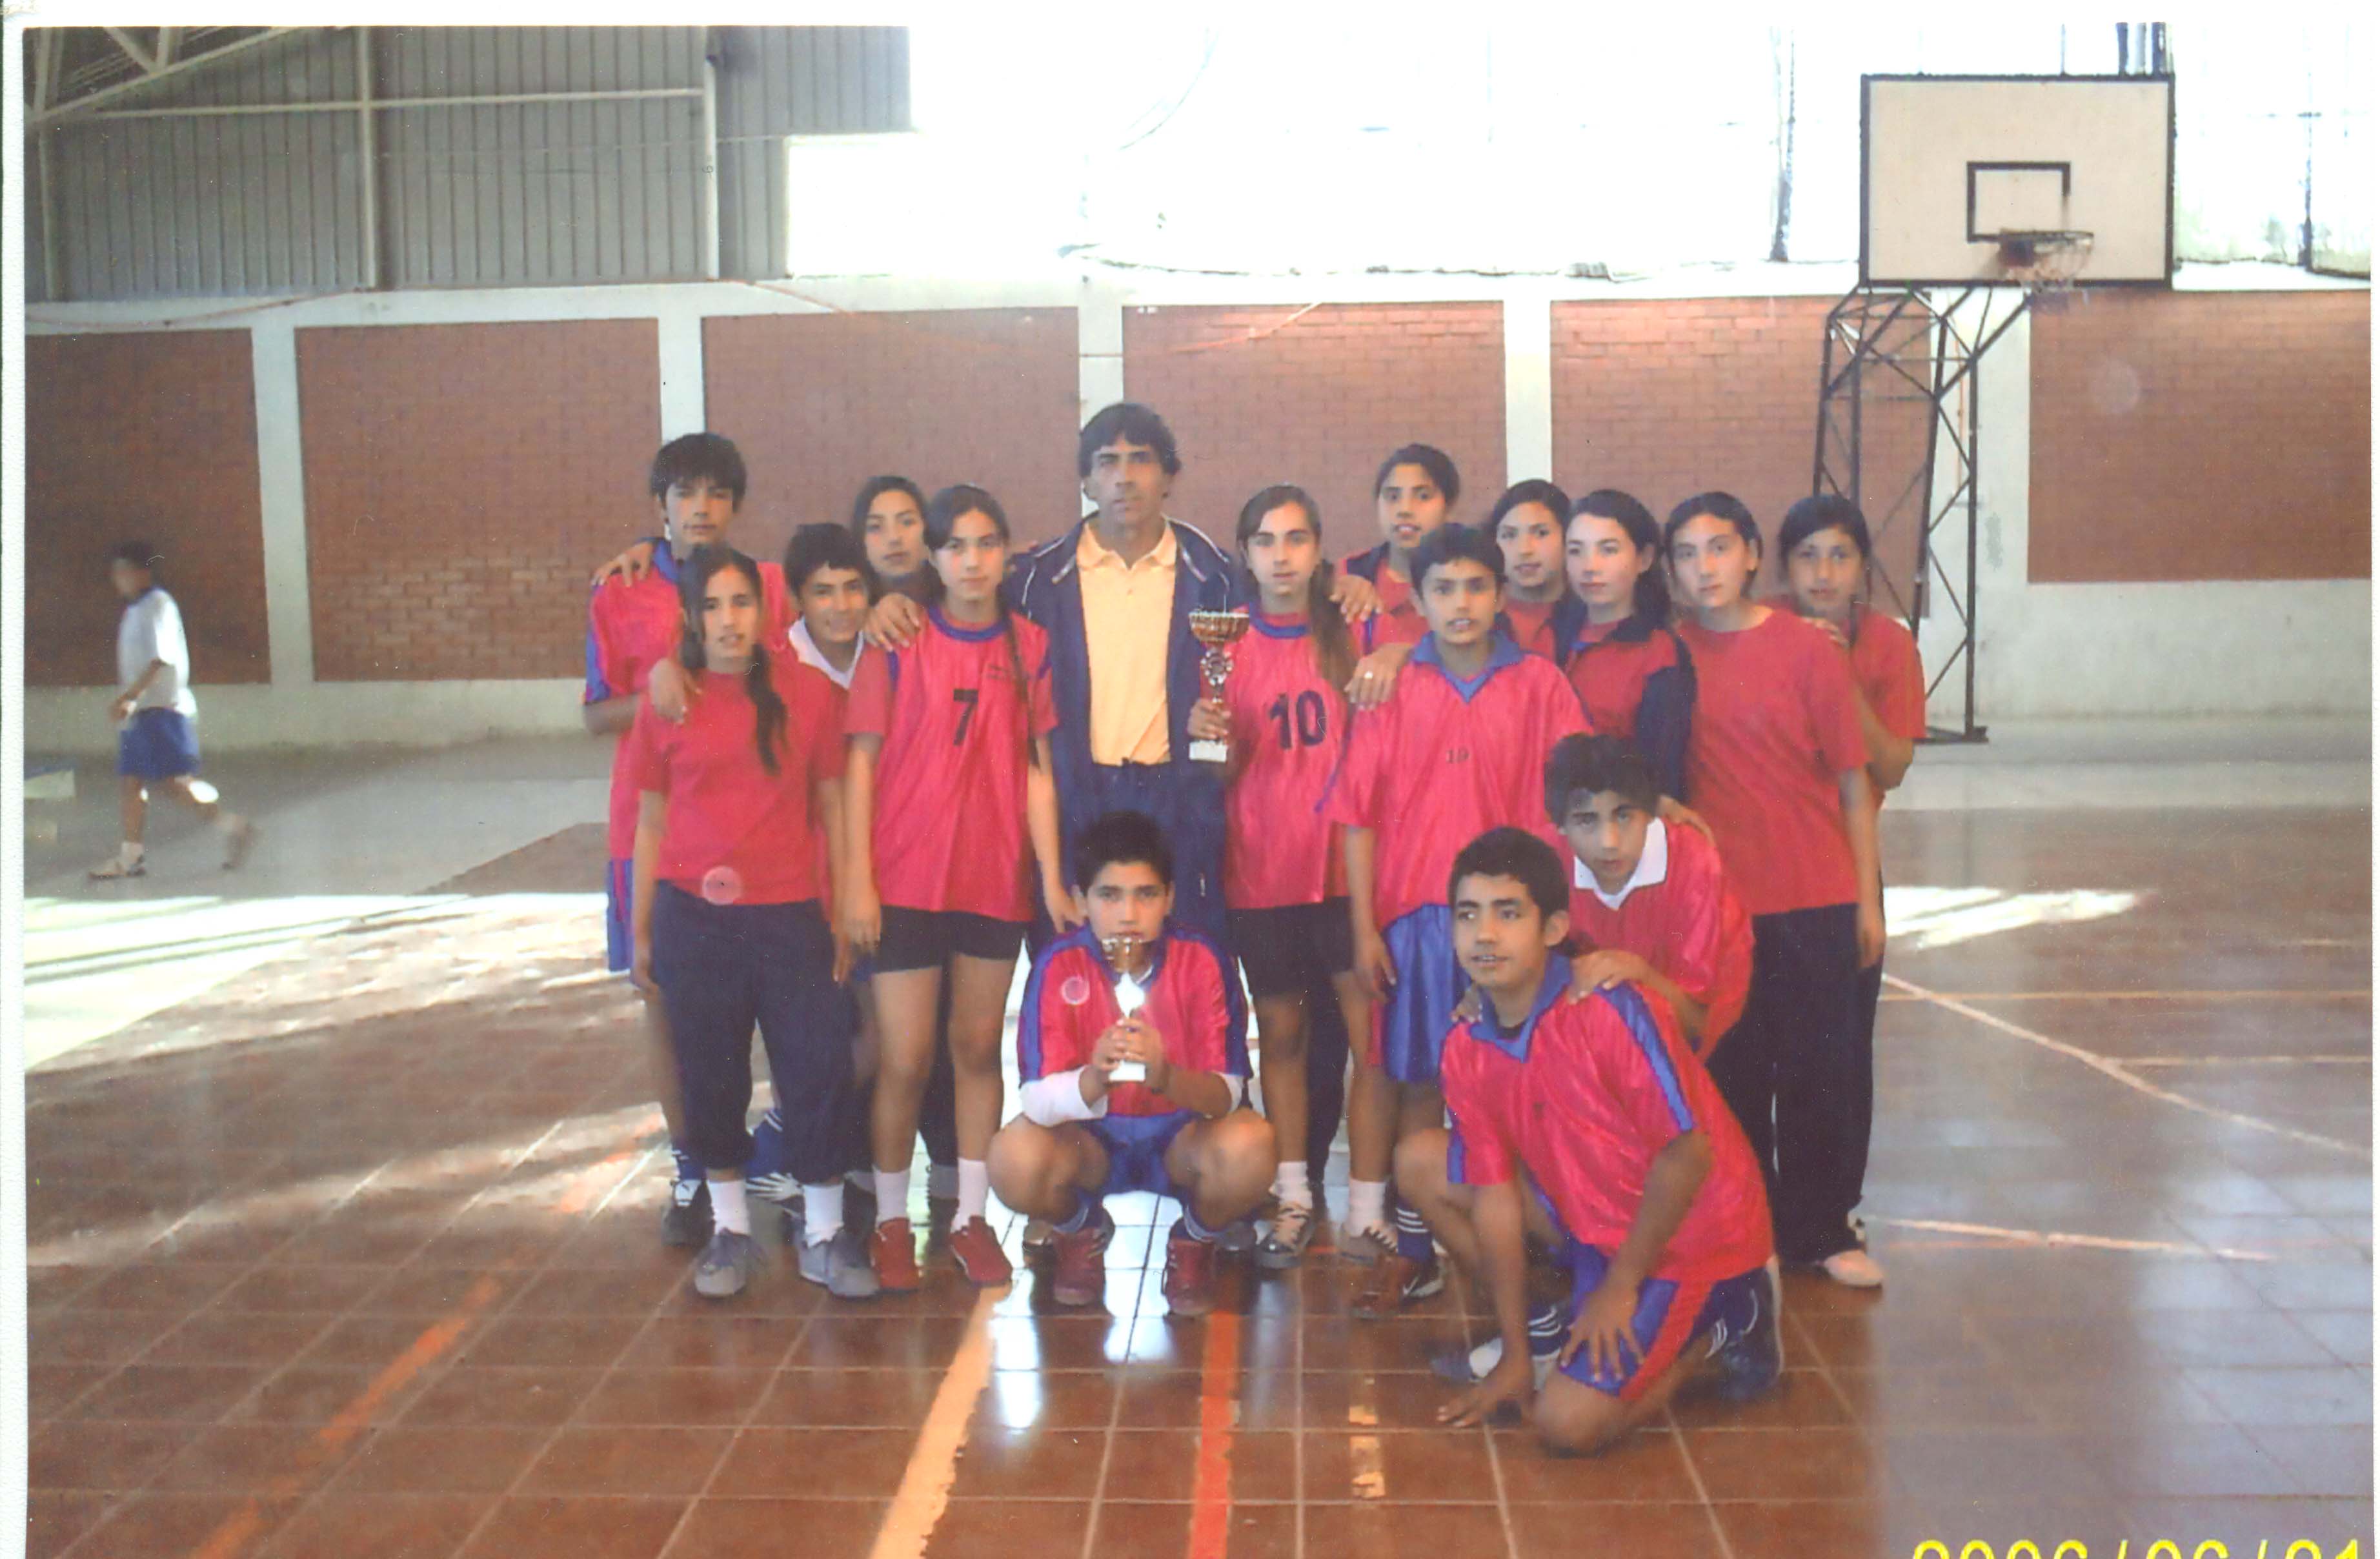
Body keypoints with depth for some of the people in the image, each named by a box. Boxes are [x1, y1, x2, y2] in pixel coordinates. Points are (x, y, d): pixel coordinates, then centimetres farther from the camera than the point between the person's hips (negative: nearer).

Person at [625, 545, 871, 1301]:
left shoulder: (808, 692, -1)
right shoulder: (666, 704, 1)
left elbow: (832, 807, 4)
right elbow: (651, 824, 7)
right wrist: (640, 932, 8)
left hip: (790, 916, -1)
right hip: (694, 919, 1)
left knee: (820, 1069, -2)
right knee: (710, 1076, 9)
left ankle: (825, 1235, 14)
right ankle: (731, 1231, 26)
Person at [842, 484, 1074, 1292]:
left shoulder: (1029, 647, 3)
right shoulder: (898, 643, -4)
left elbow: (1037, 768, 3)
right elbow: (861, 762, -3)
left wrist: (1054, 878, -2)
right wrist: (857, 877, -8)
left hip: (997, 879, 2)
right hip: (906, 879, -2)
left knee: (979, 1047, 11)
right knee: (904, 1060, 0)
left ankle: (970, 1216, 23)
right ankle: (891, 1219, 18)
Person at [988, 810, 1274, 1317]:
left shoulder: (1202, 961, -17)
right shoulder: (1058, 966, -17)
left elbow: (1227, 1094, -21)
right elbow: (1034, 1098, -23)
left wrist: (1167, 1077, -43)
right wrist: (1091, 1081, -46)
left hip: (1182, 1137, 0)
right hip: (1090, 1141, 1)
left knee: (1248, 1146, -33)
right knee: (1014, 1158, -31)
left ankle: (1195, 1242, 4)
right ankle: (1082, 1231, 7)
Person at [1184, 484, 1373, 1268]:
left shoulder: (1353, 635, 4)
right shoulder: (1228, 643, 5)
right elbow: (1227, 770, 6)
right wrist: (1207, 734, -13)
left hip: (1345, 860, -1)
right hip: (1261, 866, 1)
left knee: (1370, 1027, -8)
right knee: (1280, 1029, 8)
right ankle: (1293, 1197, 18)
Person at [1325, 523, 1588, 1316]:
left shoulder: (1539, 685, 1)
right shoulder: (1394, 688, 2)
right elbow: (1358, 814, 1)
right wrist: (1363, 926, -2)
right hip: (1410, 912, 1)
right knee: (1416, 1077, 8)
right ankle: (1411, 1246, 20)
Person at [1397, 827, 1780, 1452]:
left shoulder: (1611, 1013, -26)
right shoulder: (1466, 1050, -6)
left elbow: (1688, 1152, -23)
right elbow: (1495, 1192, -2)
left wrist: (1620, 1286, -15)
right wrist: (1516, 1354, -2)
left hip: (1690, 1236, -7)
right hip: (1593, 1220, 7)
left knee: (1567, 1424, -18)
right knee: (1420, 1162, 0)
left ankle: (1714, 1342, 7)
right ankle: (1553, 1330, 11)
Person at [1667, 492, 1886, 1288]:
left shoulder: (1808, 649, -5)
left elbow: (1853, 780, -2)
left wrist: (1868, 898, -3)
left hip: (1816, 901, -1)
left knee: (1821, 1071, 6)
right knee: (1730, 1072, 10)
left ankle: (1819, 1229, 21)